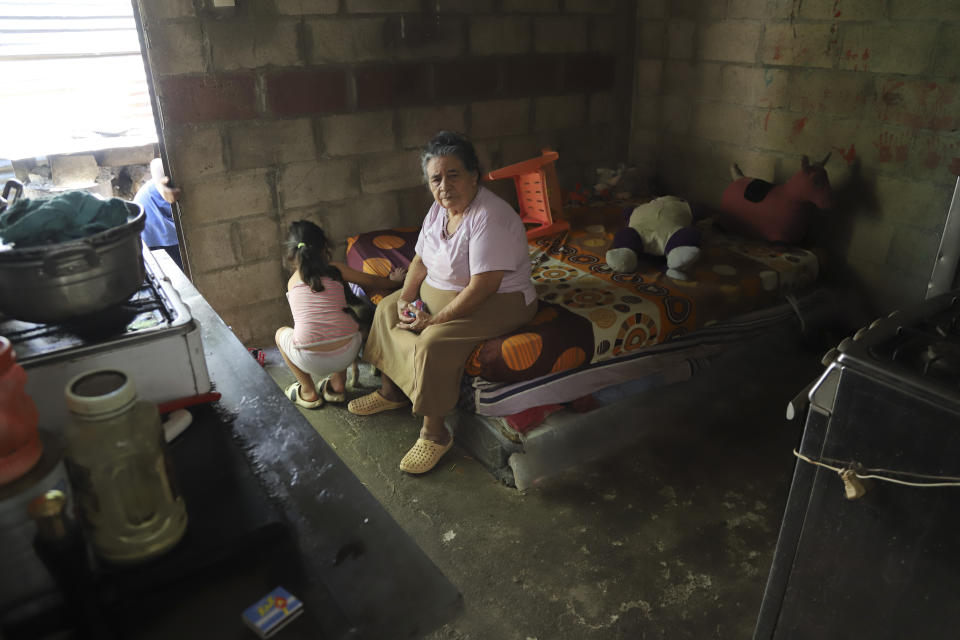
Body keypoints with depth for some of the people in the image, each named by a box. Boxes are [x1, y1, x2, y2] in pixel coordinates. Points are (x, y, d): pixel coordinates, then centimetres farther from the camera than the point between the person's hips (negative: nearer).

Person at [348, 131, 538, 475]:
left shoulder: (490, 218, -28)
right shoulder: (439, 209, 0)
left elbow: (482, 287, -31)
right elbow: (421, 260, 10)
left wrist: (433, 321, -26)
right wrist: (406, 298, -7)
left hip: (497, 303, -10)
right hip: (440, 290, 10)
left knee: (435, 342, -29)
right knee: (388, 309, 10)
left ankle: (435, 433, -10)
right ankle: (390, 391, 25)